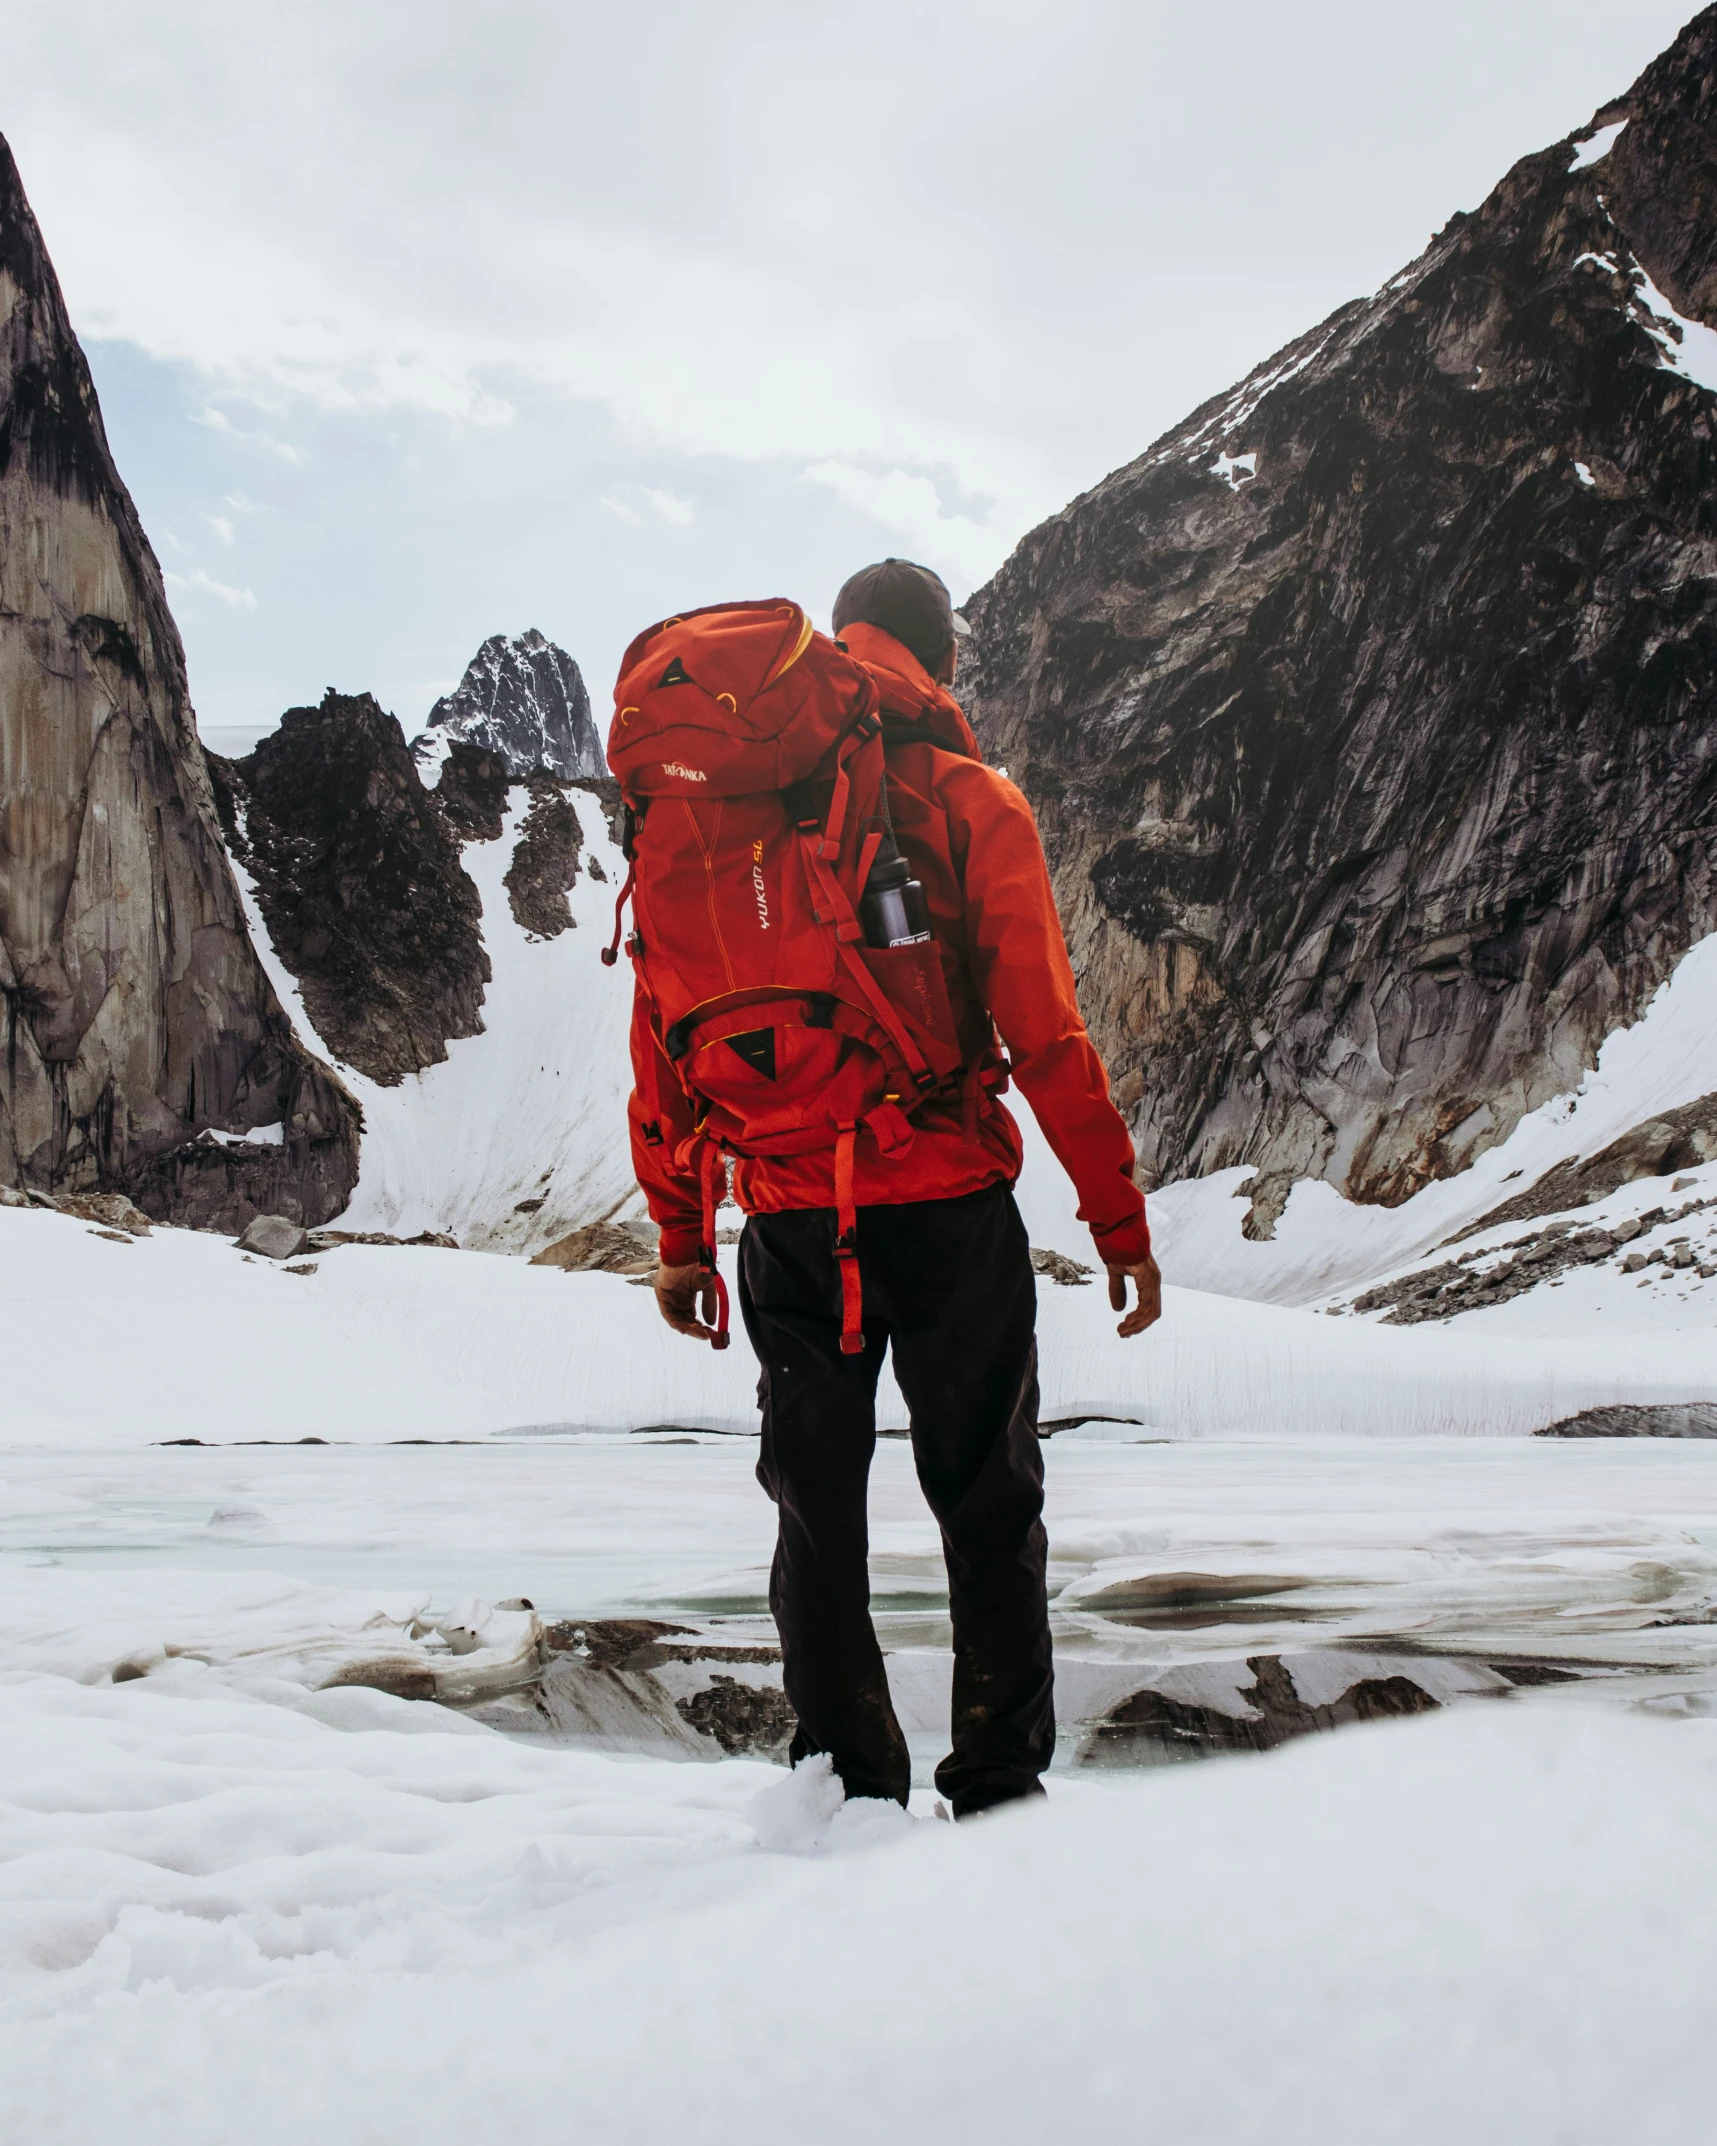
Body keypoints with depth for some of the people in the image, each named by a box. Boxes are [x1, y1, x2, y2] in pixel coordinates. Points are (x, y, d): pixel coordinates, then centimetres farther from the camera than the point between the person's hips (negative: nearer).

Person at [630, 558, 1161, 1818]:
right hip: (946, 1209, -3)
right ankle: (1001, 1793, 12)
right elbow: (1045, 1033, -7)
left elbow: (665, 1029, 8)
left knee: (820, 1512, 13)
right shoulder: (971, 801, -2)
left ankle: (850, 1792, 17)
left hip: (787, 1221, 3)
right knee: (988, 1505, 9)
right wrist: (1121, 1221, -1)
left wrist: (679, 1233, 14)